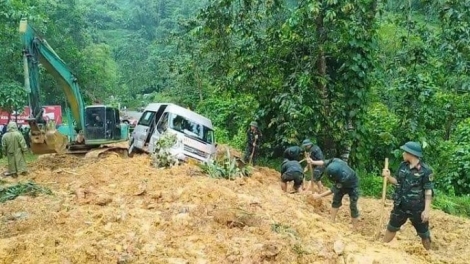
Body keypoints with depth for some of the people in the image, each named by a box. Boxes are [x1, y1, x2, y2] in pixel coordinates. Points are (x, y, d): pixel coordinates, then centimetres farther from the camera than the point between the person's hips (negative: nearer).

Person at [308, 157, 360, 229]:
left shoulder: (345, 177, -47)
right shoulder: (335, 161, -36)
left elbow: (333, 190, -34)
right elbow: (325, 162, -10)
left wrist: (319, 196, -26)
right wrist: (313, 162, -19)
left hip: (352, 186, -7)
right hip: (341, 184, 7)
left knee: (353, 206, -6)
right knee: (336, 201, 9)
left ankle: (354, 229, 4)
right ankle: (332, 221, 20)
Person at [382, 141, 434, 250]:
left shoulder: (425, 170, -17)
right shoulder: (403, 166, 0)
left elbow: (428, 192, -16)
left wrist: (426, 210, -19)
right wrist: (388, 177, -9)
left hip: (417, 208, -5)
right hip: (400, 206, 5)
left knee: (424, 234, 12)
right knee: (391, 228, 18)